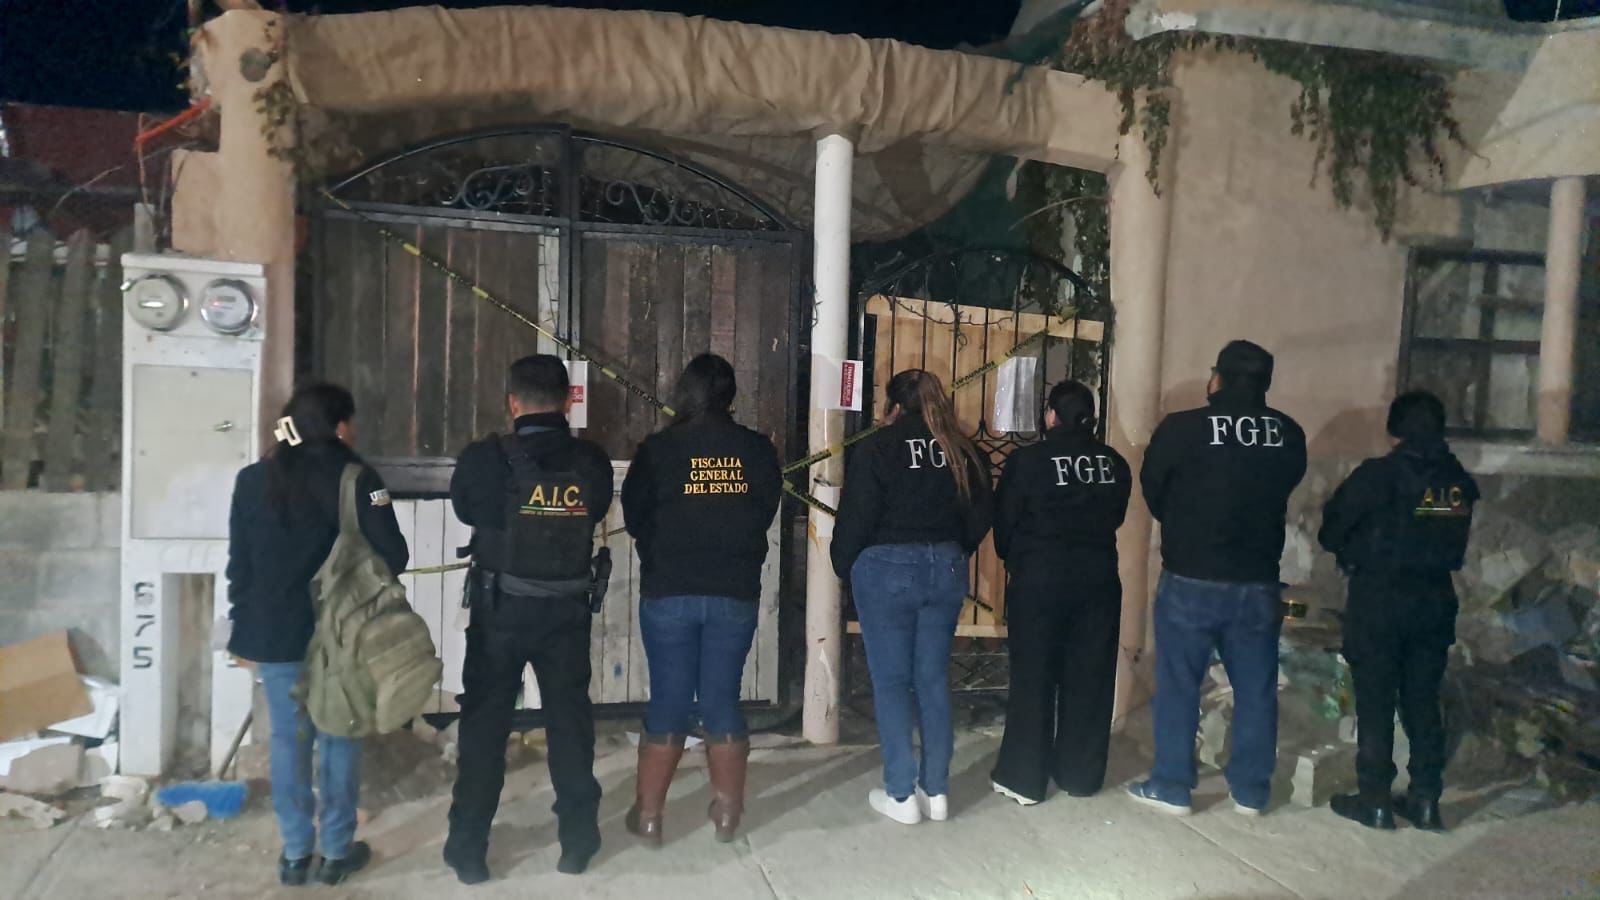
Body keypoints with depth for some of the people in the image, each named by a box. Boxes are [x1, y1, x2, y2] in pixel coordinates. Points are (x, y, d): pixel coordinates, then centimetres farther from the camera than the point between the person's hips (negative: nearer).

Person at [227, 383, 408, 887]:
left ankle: (295, 853, 19)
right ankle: (337, 851, 17)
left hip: (273, 632, 4)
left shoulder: (253, 479, 4)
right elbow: (393, 556, -13)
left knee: (288, 738, 12)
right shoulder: (356, 478, -9)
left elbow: (239, 563, 7)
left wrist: (243, 629, 14)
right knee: (339, 737, 9)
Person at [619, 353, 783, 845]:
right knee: (723, 701, 11)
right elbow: (767, 513, 6)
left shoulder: (658, 449, -9)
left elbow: (634, 517, 1)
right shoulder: (758, 450, -4)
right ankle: (728, 812, 21)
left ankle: (649, 814, 16)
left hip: (668, 594, -1)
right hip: (736, 594, 2)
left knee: (667, 703, 8)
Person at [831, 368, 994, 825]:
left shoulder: (877, 448, -8)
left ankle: (901, 796, 9)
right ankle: (936, 792, 18)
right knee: (933, 679, 12)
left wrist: (845, 566, 5)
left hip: (886, 569, -4)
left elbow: (855, 517, -10)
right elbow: (980, 518, 7)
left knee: (891, 681, 4)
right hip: (945, 570, 5)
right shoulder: (963, 453, 5)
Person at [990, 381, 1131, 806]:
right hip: (1098, 579, 4)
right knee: (1089, 678, 12)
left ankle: (1023, 778, 11)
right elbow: (1116, 517, 9)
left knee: (1032, 678, 5)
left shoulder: (1028, 460, -10)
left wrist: (1015, 558, 14)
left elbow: (1004, 520, -4)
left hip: (1039, 580, -3)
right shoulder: (1115, 463, 1)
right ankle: (1081, 774, 22)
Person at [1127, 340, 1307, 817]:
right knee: (1256, 688, 14)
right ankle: (1251, 791, 24)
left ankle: (1171, 786, 16)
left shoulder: (1180, 428, -12)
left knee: (1178, 686, 8)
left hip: (1191, 580, -3)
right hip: (1259, 583, 3)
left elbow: (1153, 495, 1)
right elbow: (1283, 492, 8)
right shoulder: (1290, 435, -3)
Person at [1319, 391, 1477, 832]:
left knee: (1375, 703, 4)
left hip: (1379, 599, -5)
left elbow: (1332, 528, -7)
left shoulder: (1378, 475, -14)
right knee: (1423, 701, 14)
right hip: (1435, 601, 5)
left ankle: (1375, 800, 10)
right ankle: (1425, 799, 20)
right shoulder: (1460, 481, 1)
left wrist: (1353, 553, 13)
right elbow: (1456, 544, 7)